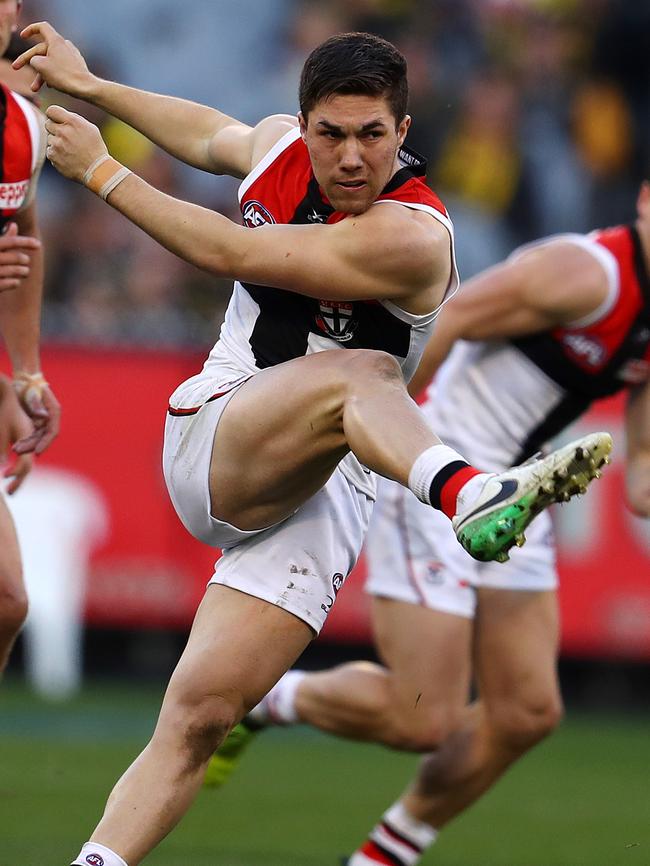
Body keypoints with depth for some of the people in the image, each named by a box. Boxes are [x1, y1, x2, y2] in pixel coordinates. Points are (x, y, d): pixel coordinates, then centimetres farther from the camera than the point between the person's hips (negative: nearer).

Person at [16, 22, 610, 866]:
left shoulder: (411, 236, -16)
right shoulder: (278, 144, 3)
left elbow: (236, 254, -18)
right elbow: (211, 135, 31)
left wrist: (100, 171, -11)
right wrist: (87, 84, 39)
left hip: (317, 493, -2)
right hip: (209, 442, 2)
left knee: (201, 714, -18)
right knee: (356, 374, -34)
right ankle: (468, 495, -64)